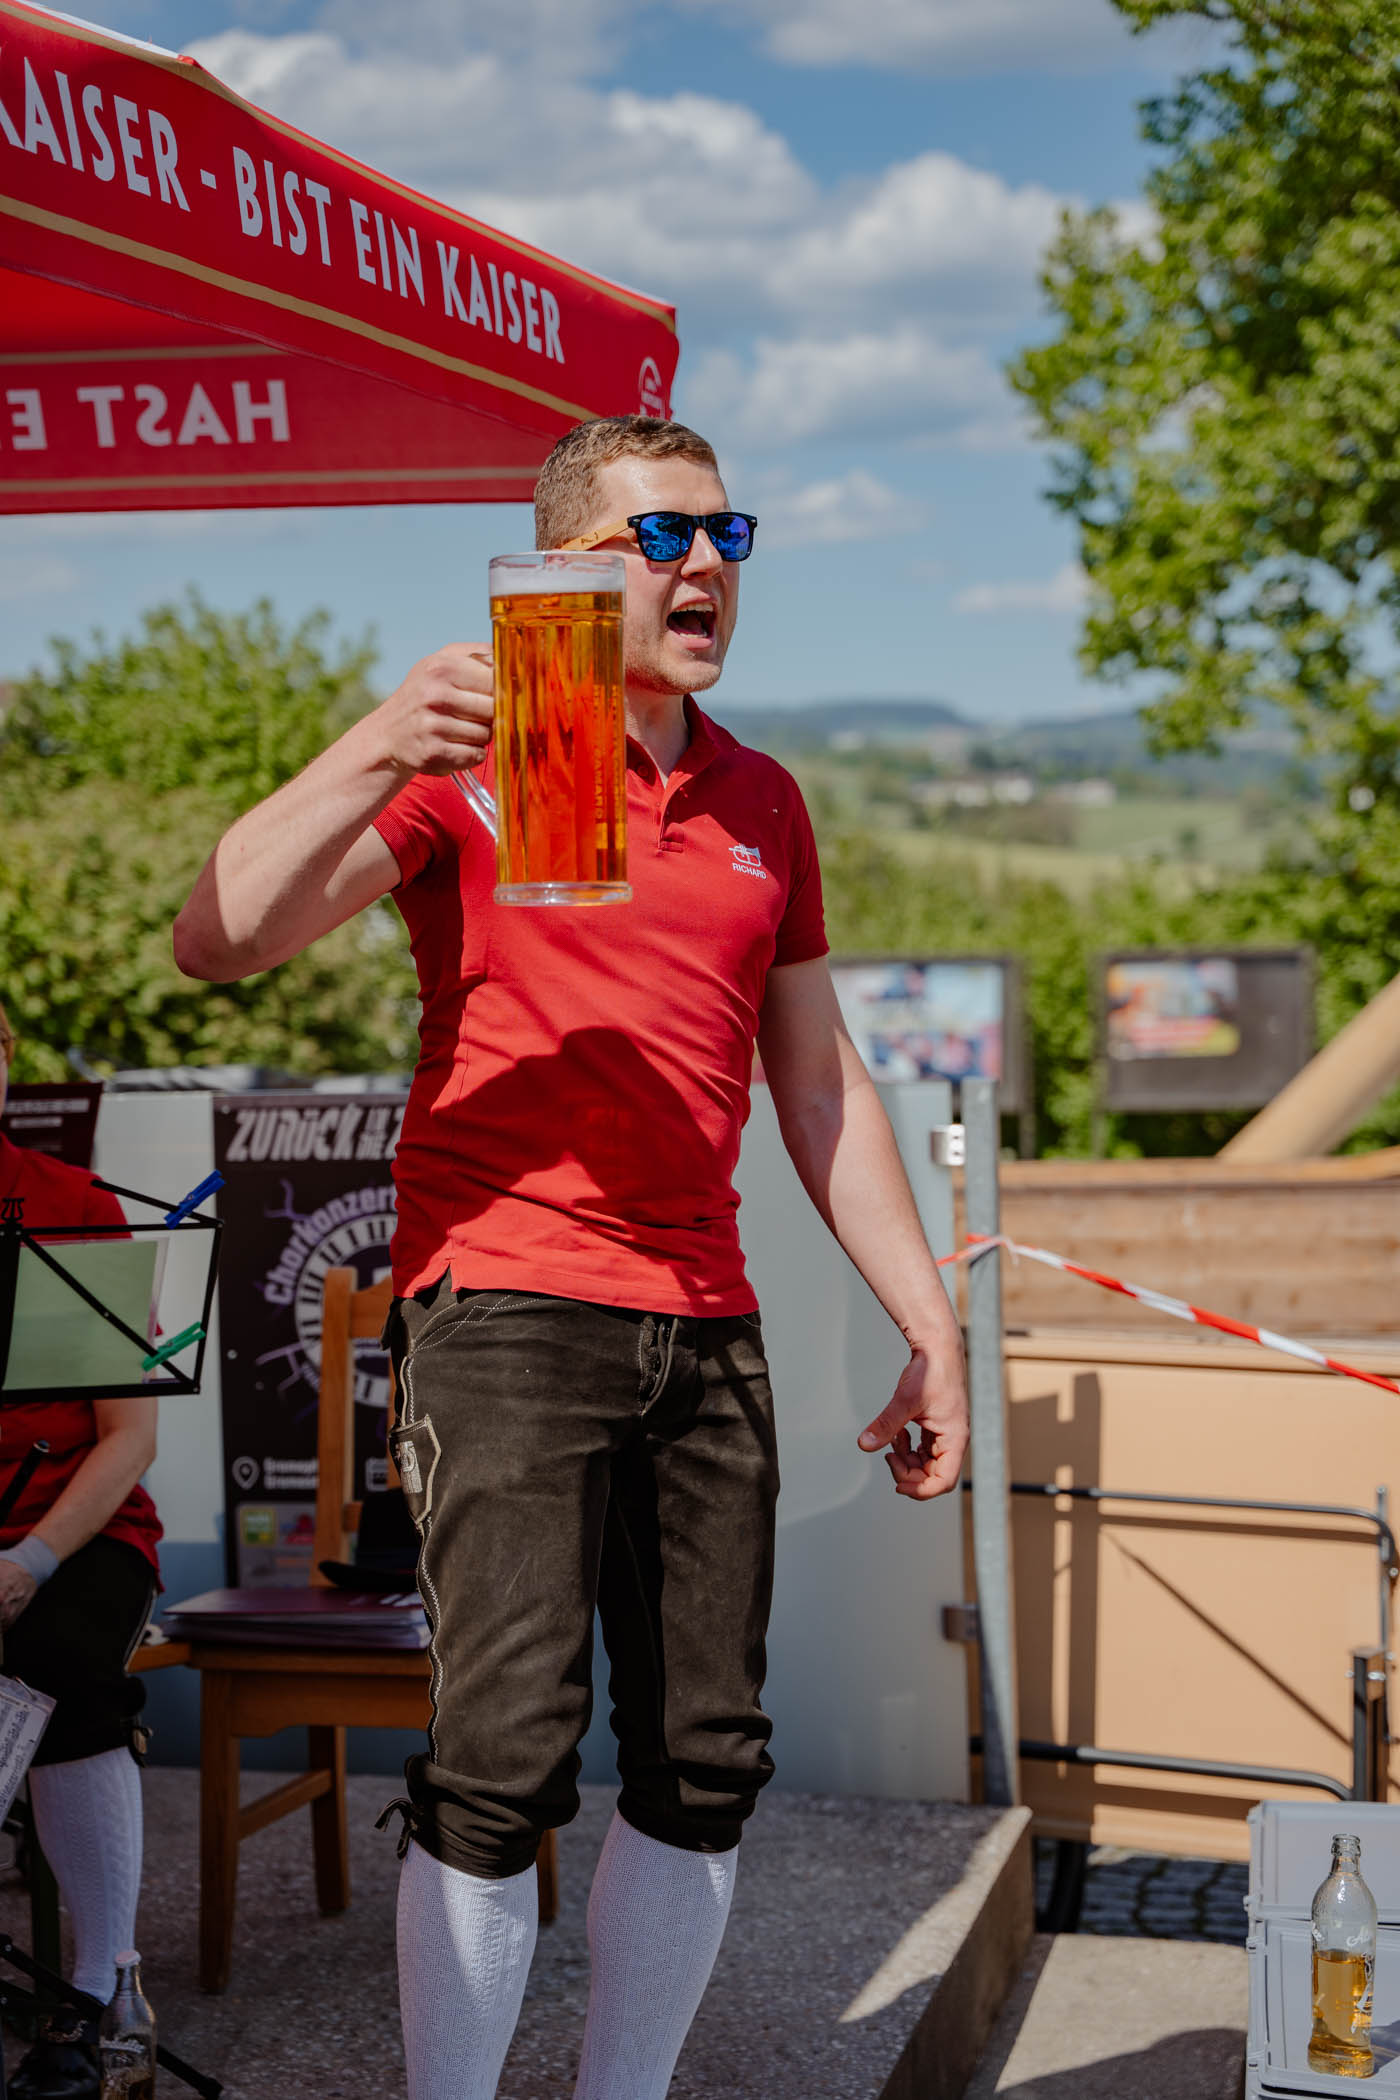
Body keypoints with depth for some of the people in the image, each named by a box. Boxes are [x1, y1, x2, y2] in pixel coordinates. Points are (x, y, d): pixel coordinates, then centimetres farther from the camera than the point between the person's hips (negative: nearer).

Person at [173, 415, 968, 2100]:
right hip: (503, 1305, -5)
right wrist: (378, 751, -24)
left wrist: (927, 1321, 16)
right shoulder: (469, 761, 0)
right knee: (508, 1749, -9)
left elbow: (818, 1078, 21)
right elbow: (215, 939, -11)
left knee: (707, 1764, 7)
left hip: (704, 1325, 6)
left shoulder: (762, 803, 16)